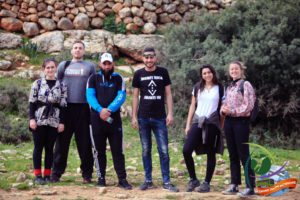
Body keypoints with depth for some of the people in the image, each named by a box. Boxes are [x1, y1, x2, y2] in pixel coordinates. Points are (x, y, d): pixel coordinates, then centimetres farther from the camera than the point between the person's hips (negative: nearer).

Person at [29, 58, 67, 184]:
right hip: (39, 120, -1)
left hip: (54, 121, 1)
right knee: (38, 147, 1)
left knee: (49, 148, 5)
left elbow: (63, 105, 6)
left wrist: (62, 122, 0)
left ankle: (47, 175, 12)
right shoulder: (37, 83, 4)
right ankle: (38, 175, 6)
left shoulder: (61, 86, 7)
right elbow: (32, 102, 3)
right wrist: (32, 118, -5)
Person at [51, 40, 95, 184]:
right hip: (65, 107, 1)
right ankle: (56, 173, 7)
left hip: (83, 107, -1)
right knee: (62, 141, 1)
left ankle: (87, 174, 6)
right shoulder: (63, 65, 15)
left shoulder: (90, 66, 12)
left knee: (84, 143, 0)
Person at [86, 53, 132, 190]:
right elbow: (90, 96, -3)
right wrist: (100, 110, -20)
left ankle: (122, 179, 0)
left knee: (117, 150, -2)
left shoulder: (118, 79, 10)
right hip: (97, 119, 1)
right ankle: (101, 178, 15)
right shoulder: (93, 79, 10)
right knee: (99, 151, 7)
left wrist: (109, 110, -18)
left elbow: (121, 96, -3)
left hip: (114, 119, 0)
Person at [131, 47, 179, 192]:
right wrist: (134, 117, 2)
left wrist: (170, 114, -2)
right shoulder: (138, 74, 7)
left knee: (164, 151, -4)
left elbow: (168, 94, 7)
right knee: (146, 150, 5)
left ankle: (166, 182, 2)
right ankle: (148, 181, 14)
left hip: (160, 118, -1)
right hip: (143, 118, 1)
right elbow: (135, 96, 9)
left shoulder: (163, 72, 6)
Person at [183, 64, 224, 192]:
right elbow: (192, 106, 14)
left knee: (211, 154, 2)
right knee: (186, 150, -9)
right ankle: (193, 180, 7)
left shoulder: (219, 88, 5)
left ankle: (207, 183, 11)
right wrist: (188, 125, 10)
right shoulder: (198, 87, 12)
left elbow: (223, 108, 7)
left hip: (212, 123, -2)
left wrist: (222, 126, 2)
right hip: (197, 122, 2)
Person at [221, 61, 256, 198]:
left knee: (244, 155, -9)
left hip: (241, 121, -7)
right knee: (233, 155, 10)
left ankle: (250, 187, -9)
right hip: (229, 121, 7)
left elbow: (249, 105, -12)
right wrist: (223, 110, -4)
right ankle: (234, 185, 15)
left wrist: (232, 111, -15)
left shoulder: (246, 85, -4)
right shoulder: (229, 88, 17)